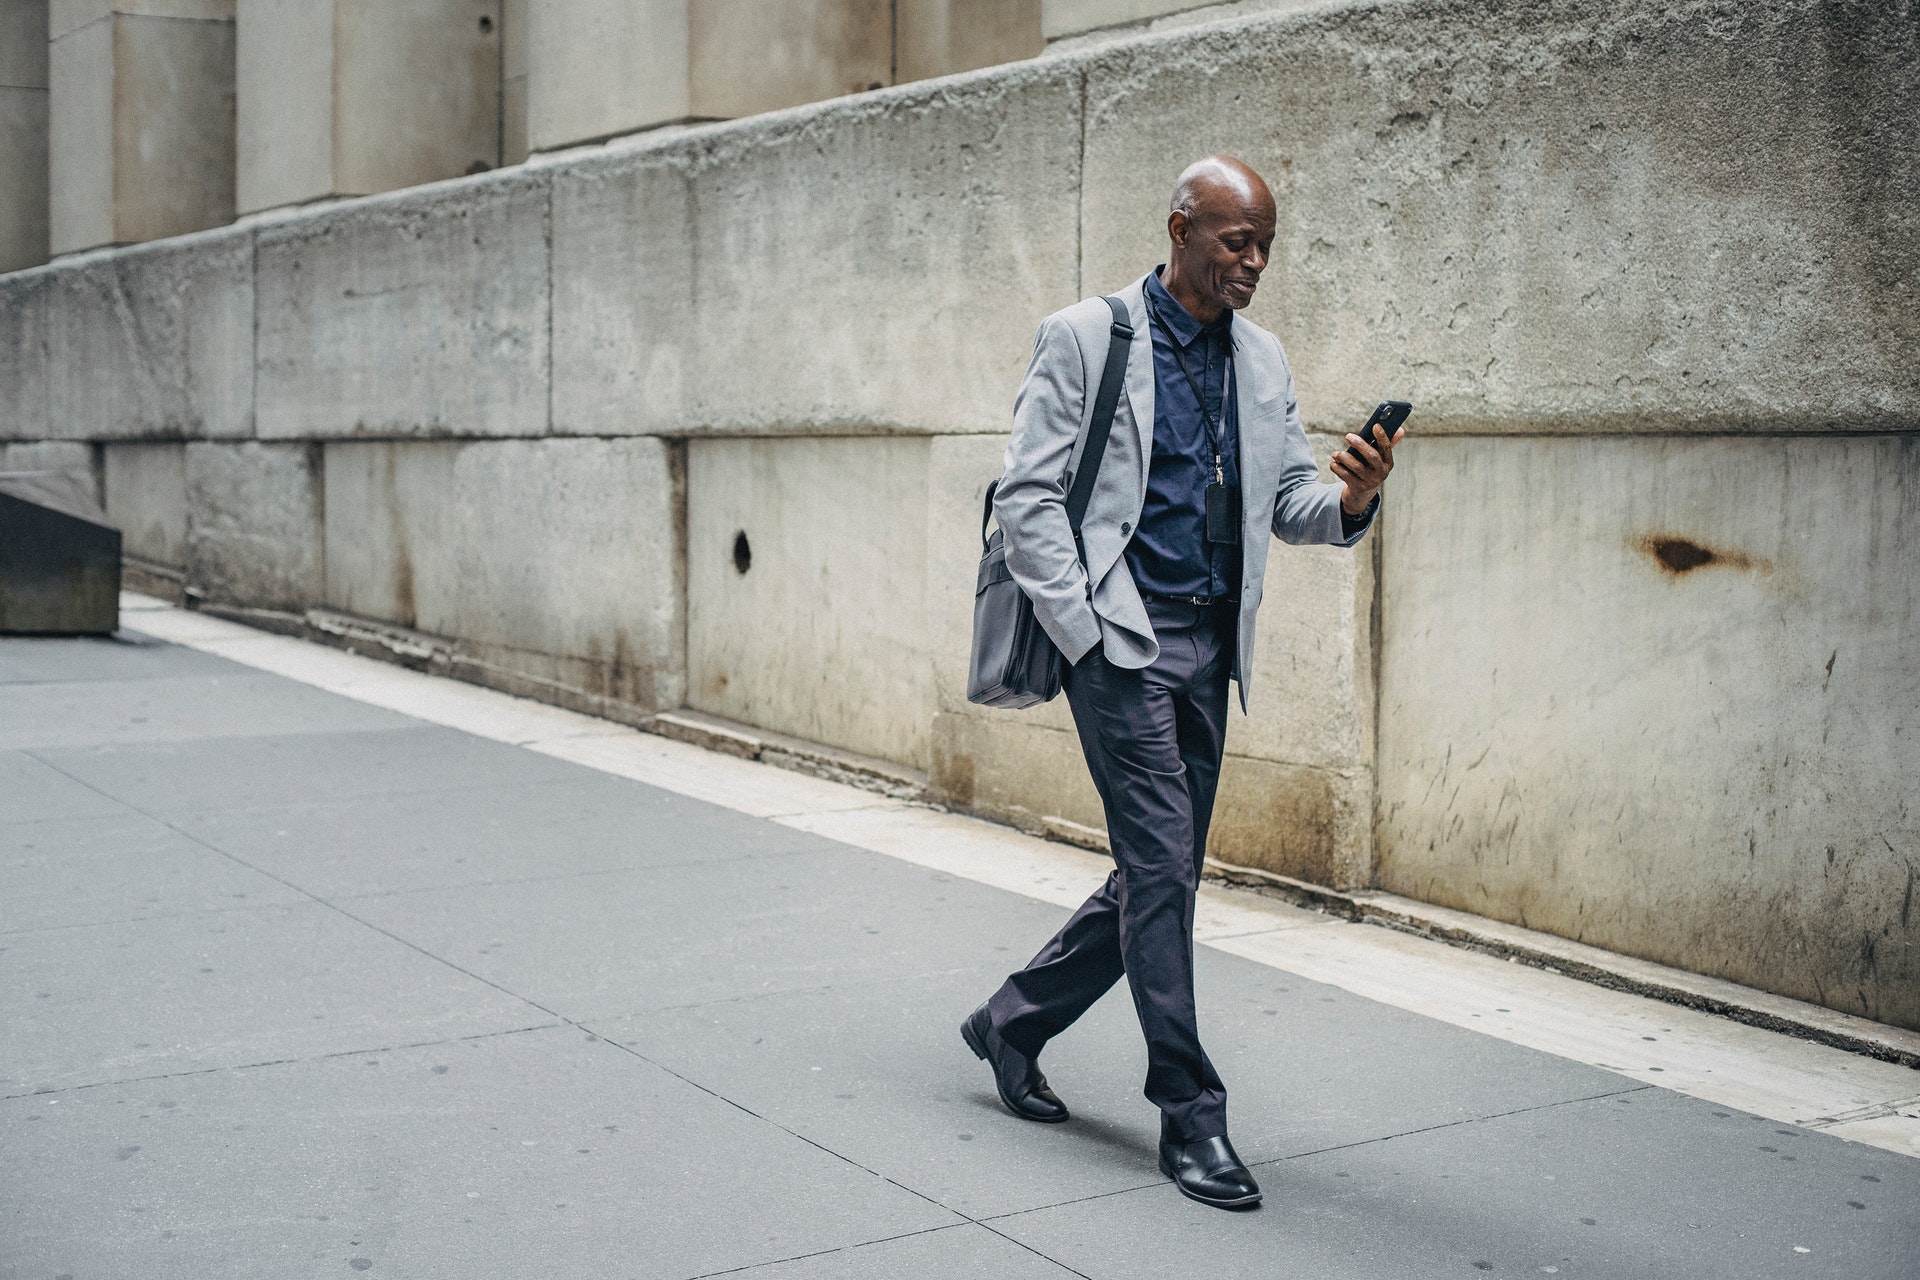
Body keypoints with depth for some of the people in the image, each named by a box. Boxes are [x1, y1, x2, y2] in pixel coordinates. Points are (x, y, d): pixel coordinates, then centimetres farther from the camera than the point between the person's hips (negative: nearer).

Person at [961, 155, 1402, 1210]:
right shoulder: (1085, 338, -5)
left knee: (1158, 877, 11)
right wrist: (1089, 635, -12)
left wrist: (1350, 497, -8)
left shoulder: (1262, 358, 13)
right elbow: (1027, 500, -7)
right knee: (1161, 867, -9)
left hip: (1209, 647, 7)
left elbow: (1289, 501, 15)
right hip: (1119, 641, -7)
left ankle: (1011, 1022, 30)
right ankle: (1190, 1115, 0)